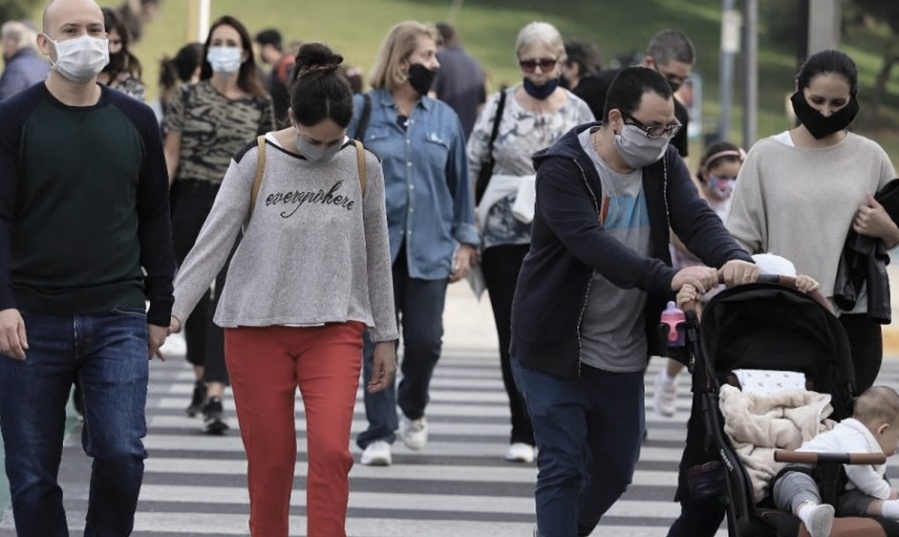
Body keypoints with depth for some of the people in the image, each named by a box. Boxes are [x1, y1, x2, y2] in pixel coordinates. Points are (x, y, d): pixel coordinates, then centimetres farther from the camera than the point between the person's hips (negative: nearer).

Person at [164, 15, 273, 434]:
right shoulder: (189, 97, 3)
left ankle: (215, 397, -15)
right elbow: (170, 154, 2)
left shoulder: (259, 104, 3)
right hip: (191, 204, 1)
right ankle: (201, 379, 30)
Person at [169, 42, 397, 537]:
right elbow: (213, 241, -7)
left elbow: (376, 255, 9)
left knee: (331, 450, -16)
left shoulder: (362, 167, 1)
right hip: (258, 328, -1)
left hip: (333, 330, 1)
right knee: (270, 459, 2)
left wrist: (385, 337, 12)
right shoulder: (256, 162, -5)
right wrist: (173, 310, -17)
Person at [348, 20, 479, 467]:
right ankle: (379, 434, 4)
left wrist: (464, 242, 8)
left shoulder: (444, 119, 8)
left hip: (429, 249, 2)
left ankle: (413, 411, 29)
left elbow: (459, 183, 12)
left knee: (425, 341, 2)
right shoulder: (361, 111, 0)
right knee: (378, 343, -2)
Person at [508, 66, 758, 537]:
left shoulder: (663, 165, 3)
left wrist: (733, 258, -35)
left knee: (614, 472, 15)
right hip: (555, 351, -6)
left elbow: (697, 219, -12)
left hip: (624, 357, 6)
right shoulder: (563, 168, -18)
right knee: (563, 468, -7)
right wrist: (668, 277, -44)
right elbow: (593, 244, -32)